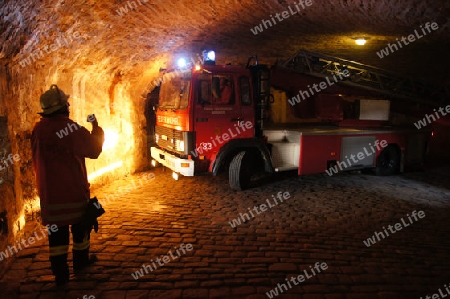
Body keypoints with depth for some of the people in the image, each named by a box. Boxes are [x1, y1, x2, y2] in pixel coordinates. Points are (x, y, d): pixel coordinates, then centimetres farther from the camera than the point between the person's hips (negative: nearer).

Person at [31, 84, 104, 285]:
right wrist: (96, 128, 3)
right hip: (74, 190, -3)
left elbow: (36, 159, 11)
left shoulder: (38, 130, -1)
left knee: (56, 231, 9)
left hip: (49, 192, 4)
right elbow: (94, 150, -8)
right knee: (80, 225, 17)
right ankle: (81, 260, 32)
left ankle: (60, 273, 15)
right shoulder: (72, 129, -16)